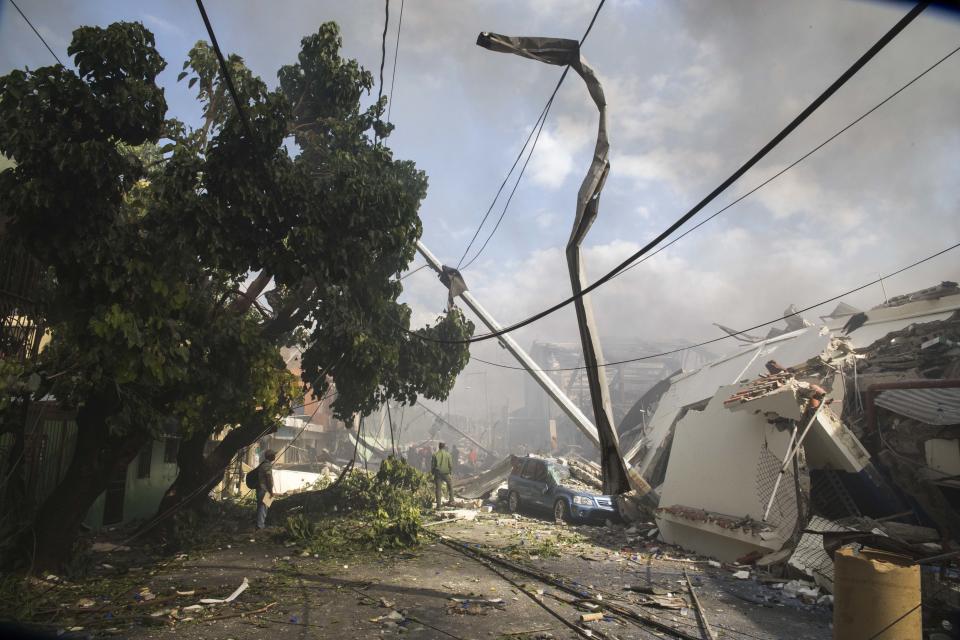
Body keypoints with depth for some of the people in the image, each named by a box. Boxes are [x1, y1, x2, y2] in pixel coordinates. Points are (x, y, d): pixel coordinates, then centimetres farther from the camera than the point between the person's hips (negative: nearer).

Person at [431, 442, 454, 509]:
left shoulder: (435, 455, -2)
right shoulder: (447, 454, -3)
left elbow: (432, 465, 1)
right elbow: (451, 464, -1)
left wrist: (432, 473, 12)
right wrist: (450, 471, 14)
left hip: (437, 473, 0)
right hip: (446, 473, 0)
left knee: (438, 489, 5)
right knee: (450, 485, 21)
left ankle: (438, 505, 4)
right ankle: (451, 500, 16)